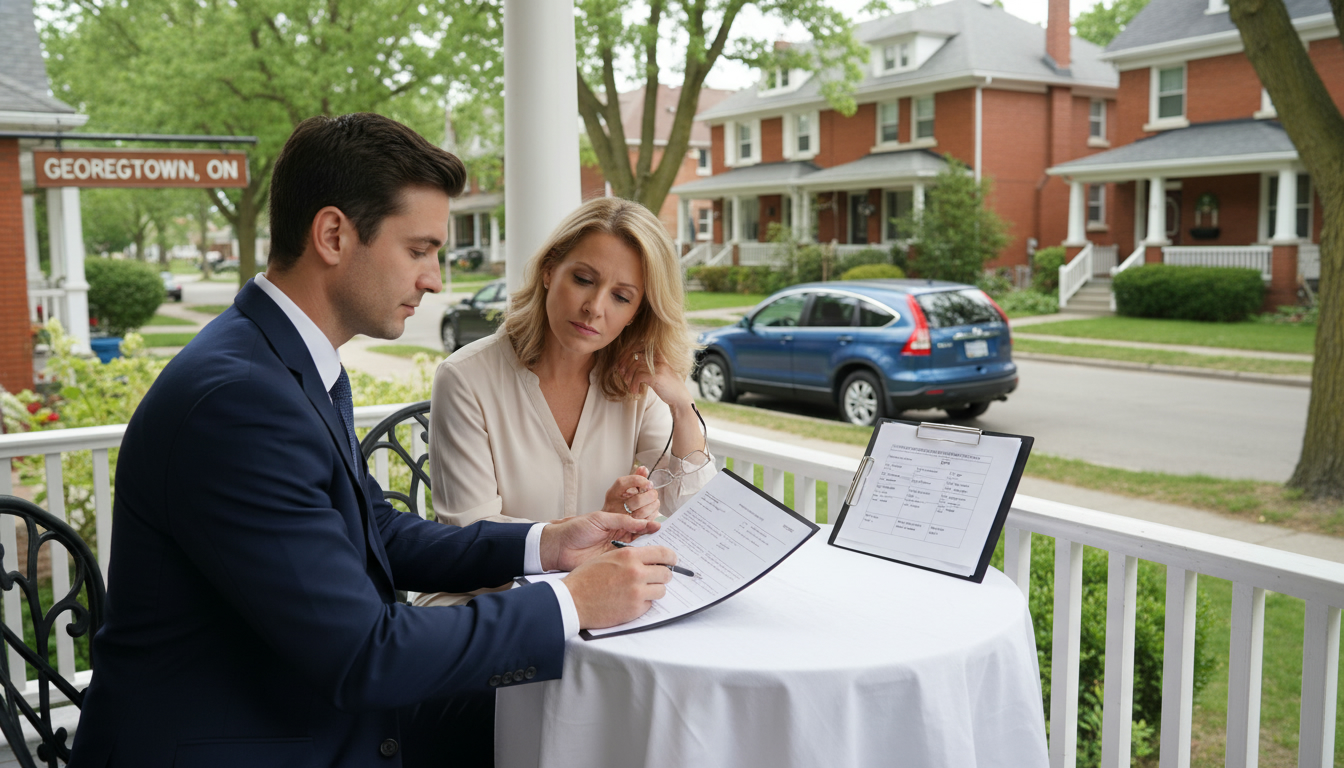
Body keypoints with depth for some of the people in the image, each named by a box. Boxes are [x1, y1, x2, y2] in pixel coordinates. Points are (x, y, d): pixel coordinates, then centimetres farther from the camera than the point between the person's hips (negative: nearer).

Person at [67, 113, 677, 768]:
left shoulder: (306, 369, 3)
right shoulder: (234, 397, -26)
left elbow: (381, 536, 11)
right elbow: (362, 653, -26)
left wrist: (543, 546, 1)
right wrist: (570, 604, -18)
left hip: (311, 707, 8)